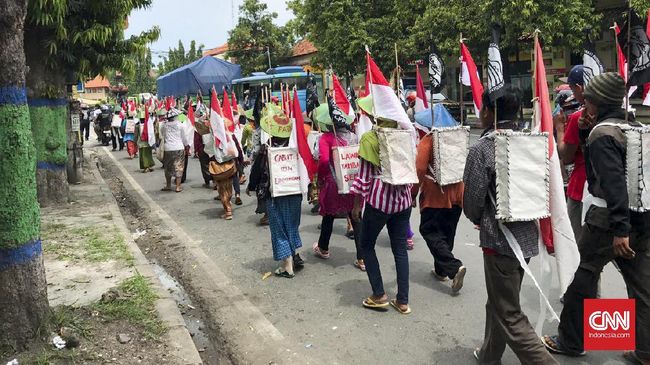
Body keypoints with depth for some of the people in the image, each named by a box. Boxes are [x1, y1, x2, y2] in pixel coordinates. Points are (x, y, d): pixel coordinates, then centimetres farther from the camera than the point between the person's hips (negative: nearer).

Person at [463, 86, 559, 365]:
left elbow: (472, 202, -12)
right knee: (499, 302, 23)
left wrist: (480, 221, 9)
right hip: (528, 235, 8)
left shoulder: (481, 149, -17)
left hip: (500, 239, -7)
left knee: (509, 316, 4)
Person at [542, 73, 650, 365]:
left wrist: (619, 228, -26)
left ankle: (570, 341, 17)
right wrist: (586, 131, 9)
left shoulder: (601, 133, -14)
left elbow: (614, 183, -24)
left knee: (584, 276, 5)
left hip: (608, 218, -8)